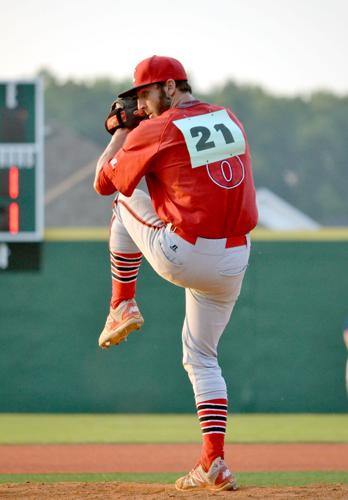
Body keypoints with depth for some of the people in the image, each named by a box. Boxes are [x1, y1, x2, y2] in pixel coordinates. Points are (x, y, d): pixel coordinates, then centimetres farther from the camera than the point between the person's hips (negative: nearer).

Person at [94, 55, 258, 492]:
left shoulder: (154, 131, -6)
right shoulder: (229, 119, 13)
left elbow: (103, 183, 6)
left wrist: (120, 132, 19)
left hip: (182, 256, -6)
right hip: (234, 261, 6)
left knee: (125, 197, 21)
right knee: (201, 357, 19)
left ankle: (123, 305, 22)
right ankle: (213, 463, 4)